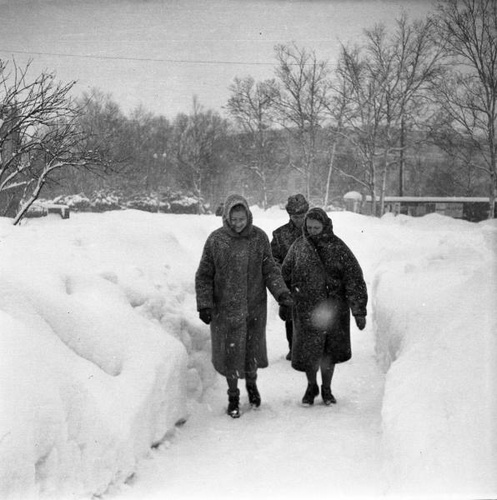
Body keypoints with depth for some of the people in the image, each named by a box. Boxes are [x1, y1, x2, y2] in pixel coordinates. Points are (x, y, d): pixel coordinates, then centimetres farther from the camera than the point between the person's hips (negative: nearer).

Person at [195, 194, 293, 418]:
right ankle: (233, 395, 26)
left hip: (254, 307, 1)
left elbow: (270, 269, 2)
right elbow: (204, 276, -2)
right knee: (229, 352, 6)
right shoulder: (215, 240, -8)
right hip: (225, 309, -1)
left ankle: (251, 383, 41)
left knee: (252, 349, 11)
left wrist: (281, 292, -13)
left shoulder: (259, 237, -3)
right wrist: (204, 304, -10)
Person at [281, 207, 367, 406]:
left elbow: (354, 281, -7)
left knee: (329, 352, 11)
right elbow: (285, 275, 11)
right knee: (307, 352, 4)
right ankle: (311, 386, 28)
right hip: (306, 310, 1)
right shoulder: (298, 247, -1)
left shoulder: (338, 248, -7)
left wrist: (359, 311, -11)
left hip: (333, 310, 0)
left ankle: (326, 389, 30)